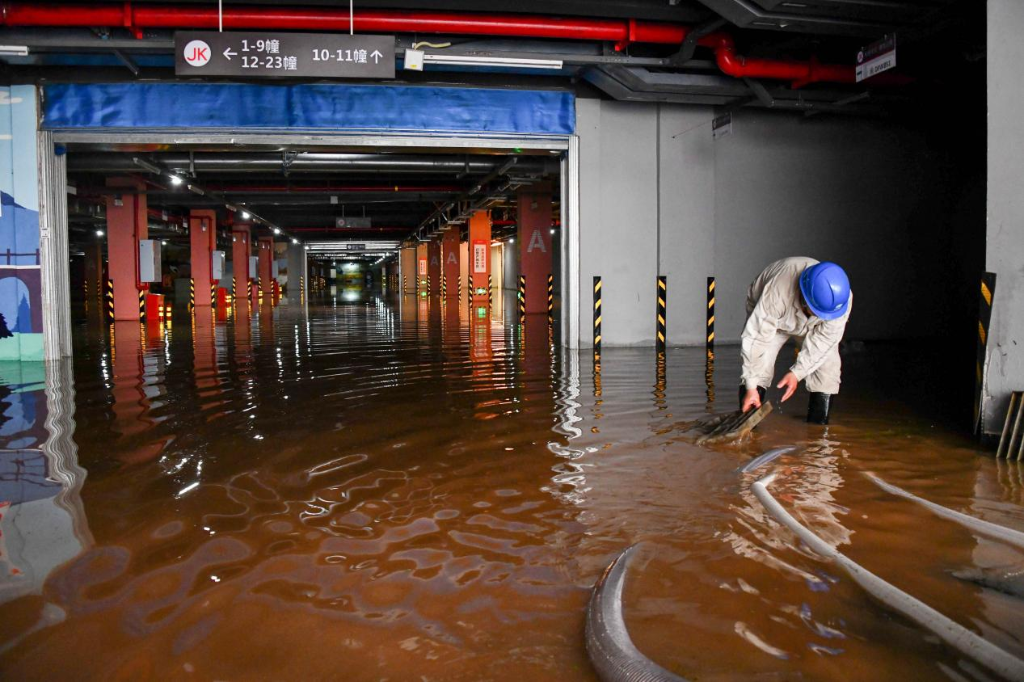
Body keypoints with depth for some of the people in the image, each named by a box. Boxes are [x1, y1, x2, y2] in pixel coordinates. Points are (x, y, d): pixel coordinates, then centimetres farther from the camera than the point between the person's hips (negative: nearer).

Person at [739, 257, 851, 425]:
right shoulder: (777, 293, -46)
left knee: (829, 368, -15)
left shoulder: (842, 298, -35)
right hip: (766, 315, -3)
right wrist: (751, 387, -40)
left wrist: (797, 372, -34)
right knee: (758, 368, -22)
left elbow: (822, 341, -26)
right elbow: (756, 338, -42)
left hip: (811, 327, 3)